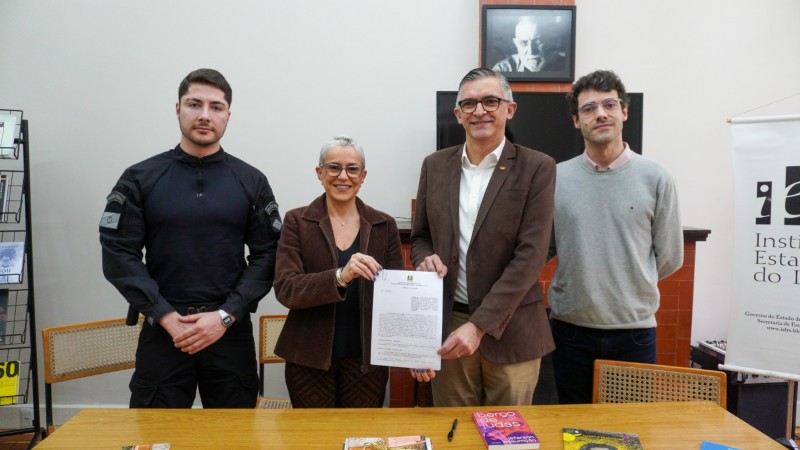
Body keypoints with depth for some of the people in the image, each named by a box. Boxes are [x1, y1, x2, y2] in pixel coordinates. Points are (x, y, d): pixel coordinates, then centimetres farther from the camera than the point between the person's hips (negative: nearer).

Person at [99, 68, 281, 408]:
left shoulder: (251, 182, 3)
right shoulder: (140, 178, 2)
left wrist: (226, 315, -11)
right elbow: (118, 254, -2)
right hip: (162, 330, 0)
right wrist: (166, 316, -11)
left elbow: (267, 255, -1)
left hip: (231, 331, 1)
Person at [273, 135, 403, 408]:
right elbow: (285, 289, -12)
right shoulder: (297, 222, -2)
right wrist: (340, 276, -29)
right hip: (310, 359, -1)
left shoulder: (384, 226, 2)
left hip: (367, 358, 1)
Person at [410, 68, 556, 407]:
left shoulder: (537, 168, -6)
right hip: (447, 325, 3)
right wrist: (426, 260, -11)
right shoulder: (435, 165, 5)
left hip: (509, 329, -2)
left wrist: (479, 325, -18)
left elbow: (530, 255, -12)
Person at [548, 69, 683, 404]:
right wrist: (582, 285, -4)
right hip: (570, 330, 1)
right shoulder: (555, 178, -2)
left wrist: (629, 288, 5)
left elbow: (669, 257, 2)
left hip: (635, 329, 0)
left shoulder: (655, 179, -3)